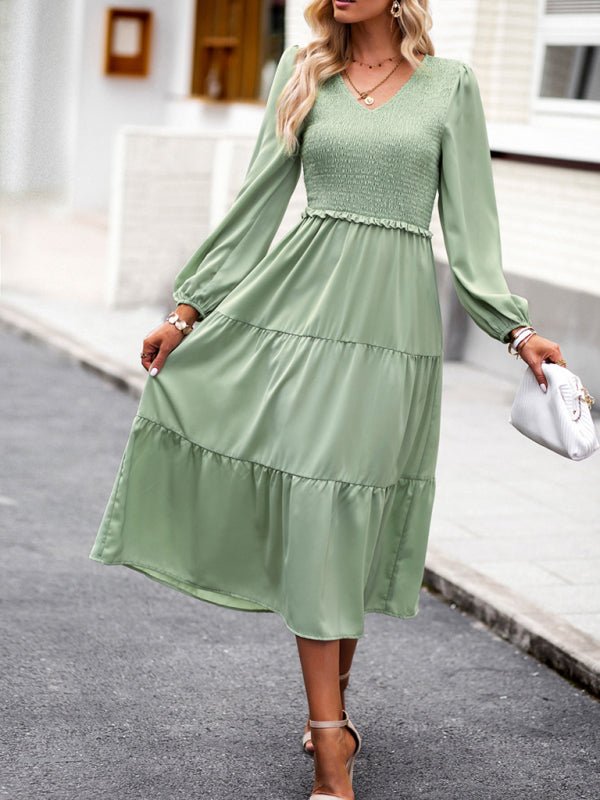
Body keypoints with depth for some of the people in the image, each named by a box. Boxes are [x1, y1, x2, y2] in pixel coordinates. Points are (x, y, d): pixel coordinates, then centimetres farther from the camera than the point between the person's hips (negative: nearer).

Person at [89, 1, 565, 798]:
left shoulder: (450, 82, 4)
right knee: (311, 507, -4)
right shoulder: (306, 70, 8)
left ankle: (331, 707, 24)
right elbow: (262, 195, 9)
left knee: (353, 513, 2)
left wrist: (517, 328, -3)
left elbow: (469, 221, 5)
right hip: (304, 302, 1)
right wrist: (190, 308, 7)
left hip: (393, 315, -1)